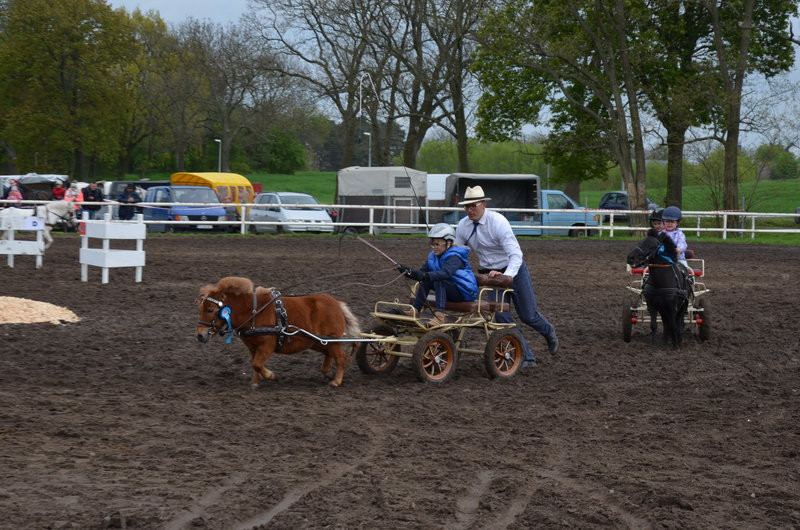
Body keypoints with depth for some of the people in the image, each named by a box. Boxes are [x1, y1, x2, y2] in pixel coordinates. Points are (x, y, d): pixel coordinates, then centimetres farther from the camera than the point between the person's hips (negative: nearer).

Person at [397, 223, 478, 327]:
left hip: (466, 292, -8)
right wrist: (408, 271, -23)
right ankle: (415, 310, -9)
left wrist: (424, 275, -54)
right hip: (451, 291, 8)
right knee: (426, 280, -7)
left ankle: (440, 316, -41)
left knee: (438, 280, -30)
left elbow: (445, 273, -40)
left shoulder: (454, 257, -20)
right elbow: (422, 273, -2)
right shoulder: (433, 256, 5)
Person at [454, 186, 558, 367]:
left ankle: (549, 333, 38)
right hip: (490, 274, 4)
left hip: (513, 270, -4)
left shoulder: (498, 222, -25)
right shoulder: (463, 226, -8)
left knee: (528, 316, 3)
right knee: (501, 318, -8)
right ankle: (527, 358, 0)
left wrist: (506, 276, -46)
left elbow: (515, 254, -31)